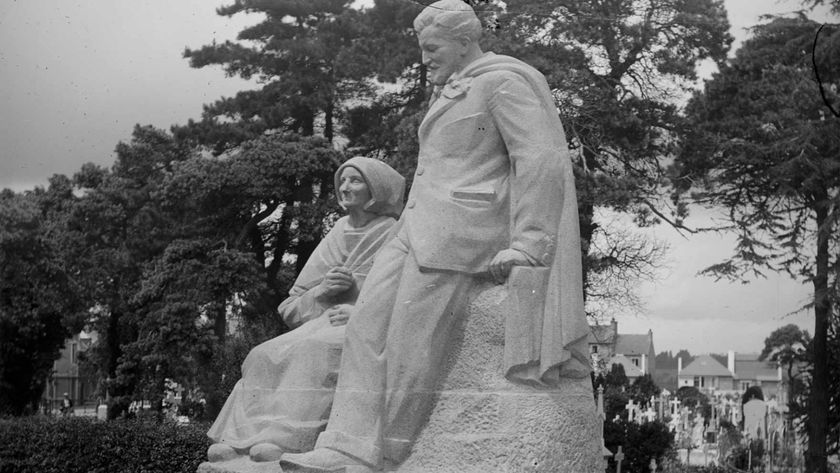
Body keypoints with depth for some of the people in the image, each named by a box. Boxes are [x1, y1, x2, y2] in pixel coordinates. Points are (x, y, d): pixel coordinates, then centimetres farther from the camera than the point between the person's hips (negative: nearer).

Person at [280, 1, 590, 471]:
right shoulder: (452, 90, 24)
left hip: (460, 230, -9)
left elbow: (542, 159, -14)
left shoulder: (503, 82, -5)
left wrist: (526, 244, -19)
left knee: (411, 345, -13)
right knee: (366, 329, -5)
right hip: (416, 229, 10)